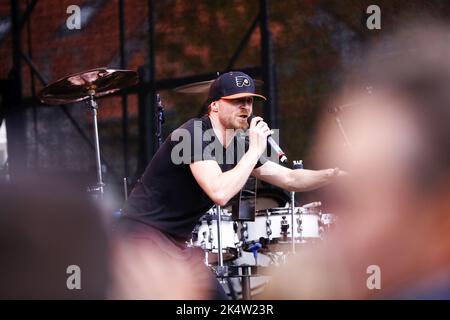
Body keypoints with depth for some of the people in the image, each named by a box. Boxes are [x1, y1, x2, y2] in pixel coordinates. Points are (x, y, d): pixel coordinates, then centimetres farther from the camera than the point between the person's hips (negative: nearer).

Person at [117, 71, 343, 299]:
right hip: (144, 232, -10)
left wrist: (339, 173, 1)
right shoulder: (195, 134, -19)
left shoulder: (238, 146, 7)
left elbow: (290, 179, 12)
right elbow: (220, 193, -32)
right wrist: (255, 151, -23)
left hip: (175, 242, 10)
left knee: (215, 295, 12)